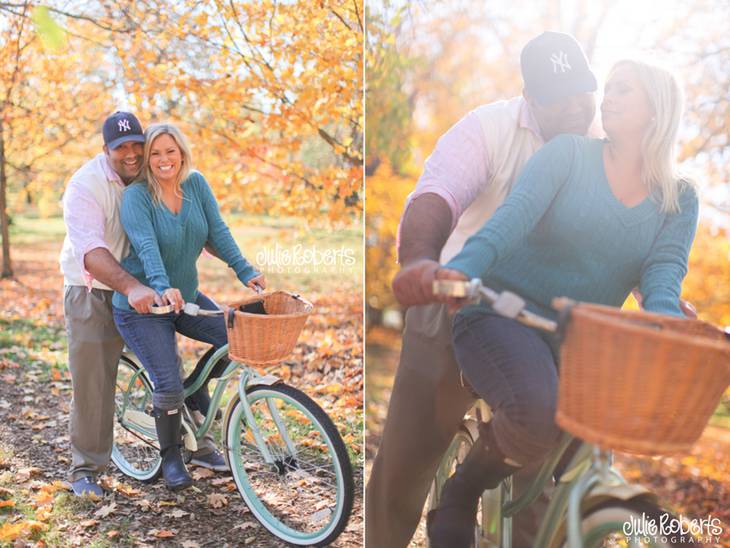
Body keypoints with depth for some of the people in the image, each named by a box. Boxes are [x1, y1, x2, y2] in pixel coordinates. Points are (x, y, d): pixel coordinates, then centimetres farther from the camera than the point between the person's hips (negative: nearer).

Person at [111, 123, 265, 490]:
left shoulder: (196, 184, -1)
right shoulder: (136, 196, -16)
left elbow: (217, 231, -5)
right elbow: (146, 245, -30)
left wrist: (244, 270, -16)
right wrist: (162, 287, -46)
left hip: (186, 297, 6)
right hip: (142, 307, -5)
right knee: (168, 384, -11)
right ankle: (170, 456, 15)